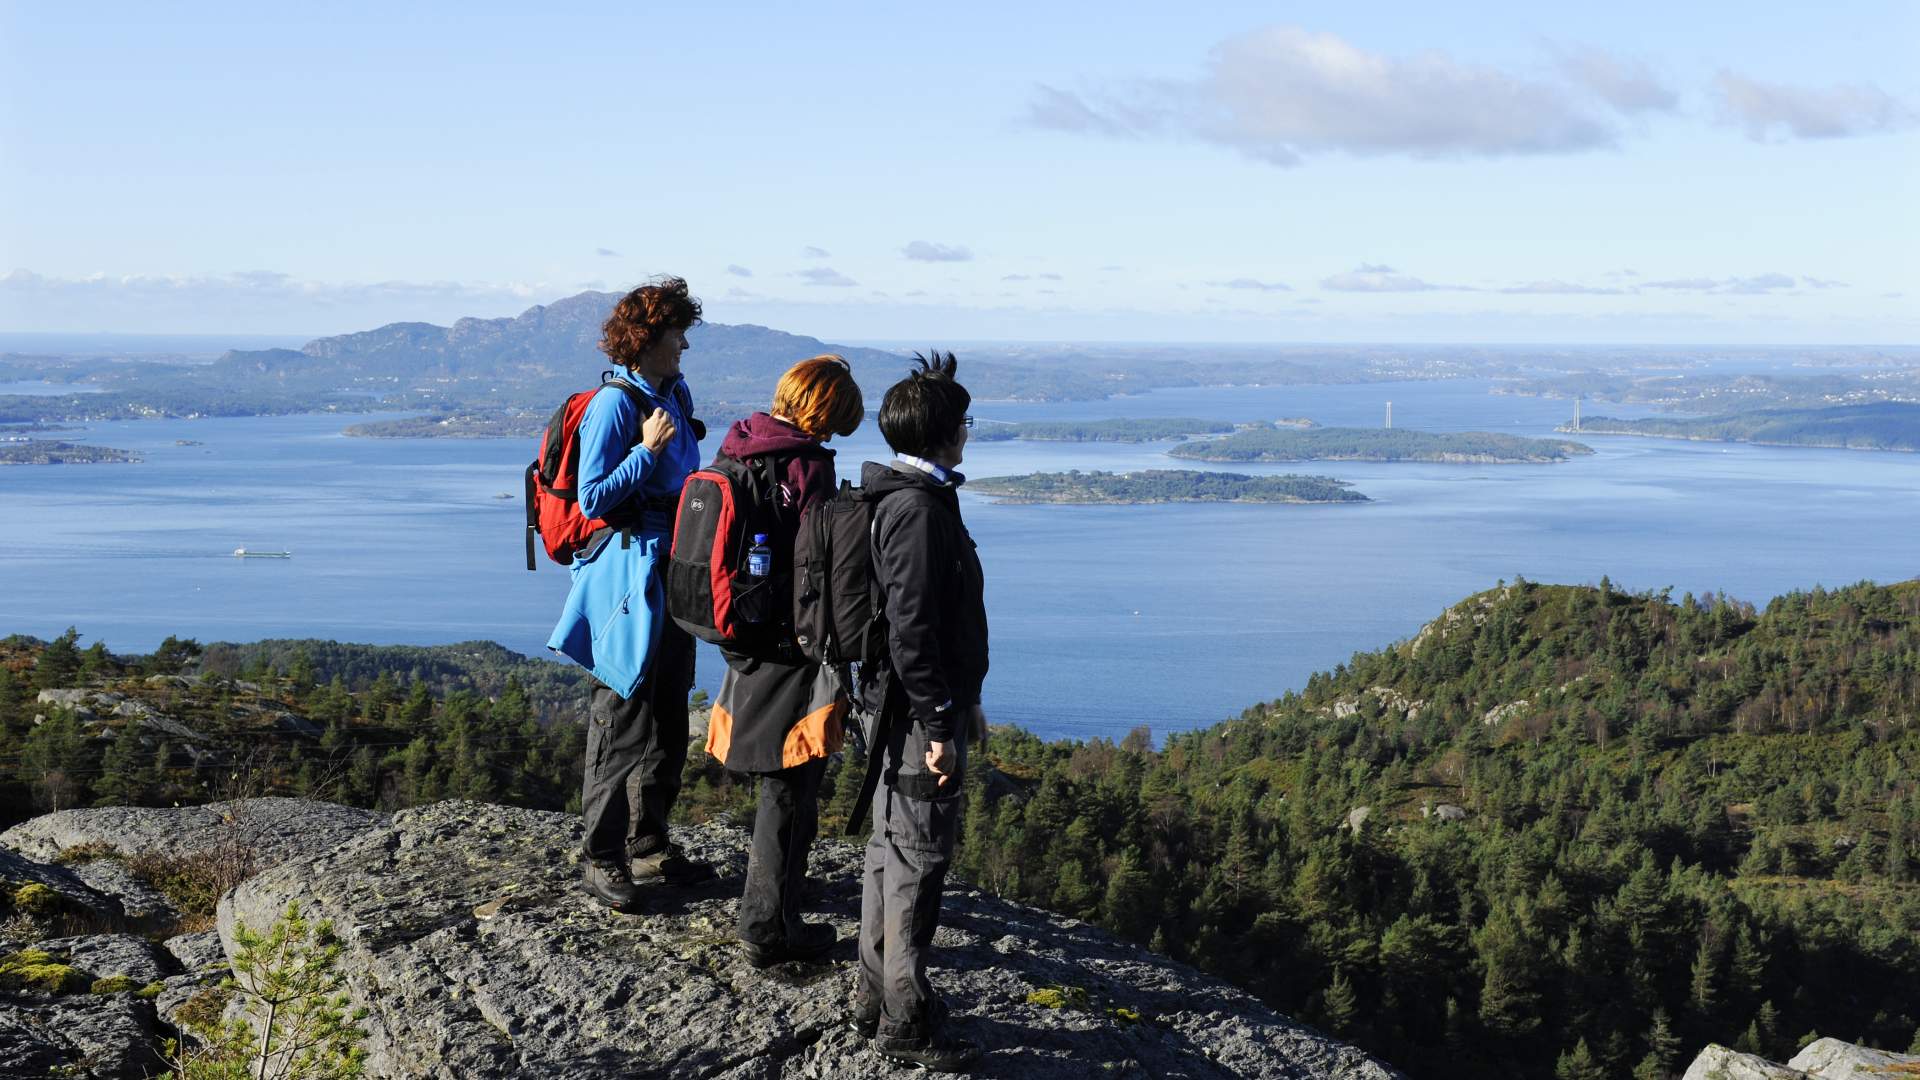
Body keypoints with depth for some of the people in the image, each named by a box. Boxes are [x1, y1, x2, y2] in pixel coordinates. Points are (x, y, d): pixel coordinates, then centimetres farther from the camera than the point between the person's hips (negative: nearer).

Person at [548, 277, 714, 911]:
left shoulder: (677, 395, 11)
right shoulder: (615, 405, -14)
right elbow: (593, 498, -15)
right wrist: (648, 449, -21)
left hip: (674, 572, 9)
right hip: (629, 578, -9)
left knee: (669, 721, 14)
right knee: (621, 722, -4)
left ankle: (650, 845, 26)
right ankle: (603, 860, 5)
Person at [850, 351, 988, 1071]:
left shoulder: (913, 498, 14)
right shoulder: (919, 508, -19)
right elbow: (910, 629, -24)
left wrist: (964, 702, 24)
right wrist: (938, 727, -22)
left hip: (919, 704, 11)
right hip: (921, 712, -11)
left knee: (892, 849, 16)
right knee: (918, 857, -5)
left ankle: (877, 997, 25)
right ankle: (905, 1021, 1)